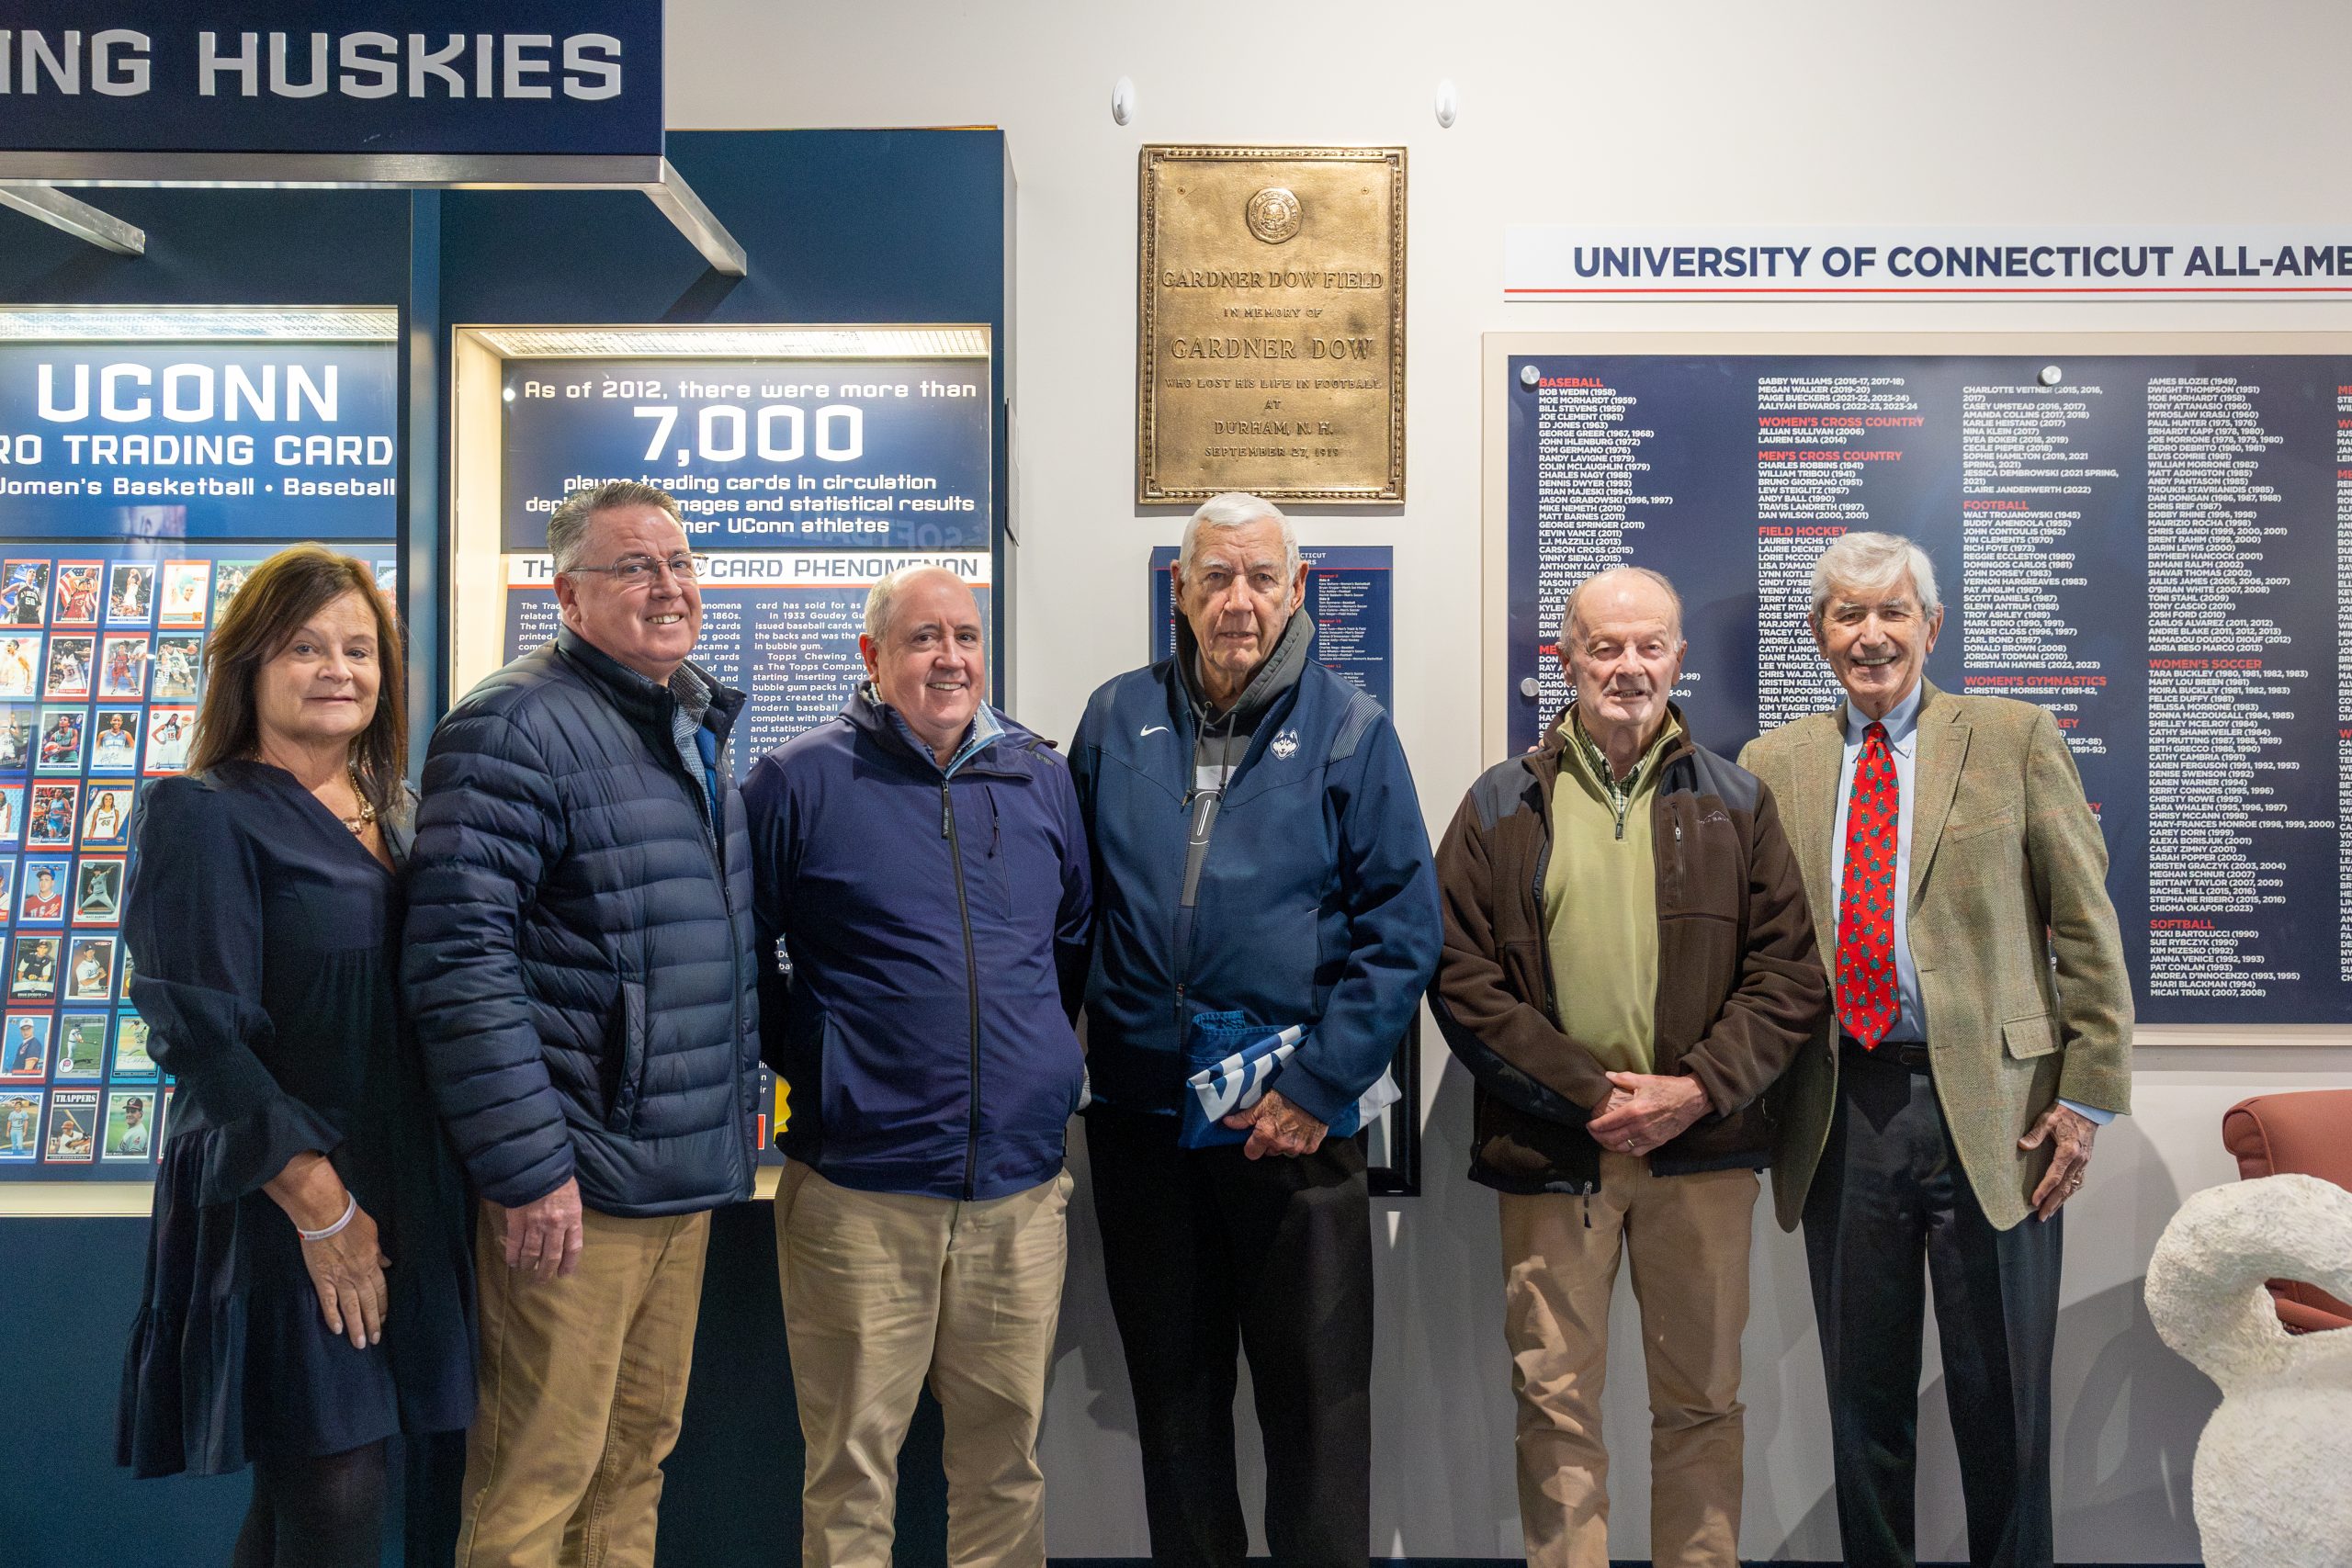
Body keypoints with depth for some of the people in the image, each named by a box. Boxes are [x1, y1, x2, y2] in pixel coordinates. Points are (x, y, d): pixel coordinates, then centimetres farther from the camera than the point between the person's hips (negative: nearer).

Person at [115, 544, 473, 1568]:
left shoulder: (390, 815, 12)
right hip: (282, 1208, -6)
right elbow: (201, 1036, -15)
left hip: (403, 1197, 6)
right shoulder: (205, 815, -9)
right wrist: (321, 1205, -16)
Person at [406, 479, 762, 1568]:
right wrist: (525, 1167, -20)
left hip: (687, 1174, 8)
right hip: (576, 1184, -8)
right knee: (538, 1477, 2)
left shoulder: (696, 730, 15)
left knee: (639, 1452, 18)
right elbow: (459, 957, -19)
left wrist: (742, 1094, 21)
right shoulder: (518, 726, -13)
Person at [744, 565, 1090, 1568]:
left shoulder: (1042, 780, 9)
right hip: (858, 1191, -3)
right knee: (852, 1461, 8)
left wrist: (1034, 1052, 11)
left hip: (1021, 1187, 4)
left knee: (1006, 1452, 14)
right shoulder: (801, 780, -2)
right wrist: (809, 1058, -2)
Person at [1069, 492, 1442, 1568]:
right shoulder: (1117, 720, 4)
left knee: (1317, 1396, 7)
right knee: (1172, 1388, 17)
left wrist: (1321, 1084, -12)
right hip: (1139, 1109, 3)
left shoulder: (1349, 731, -4)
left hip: (1296, 1118, -3)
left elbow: (1401, 928, -7)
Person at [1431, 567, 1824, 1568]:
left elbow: (1790, 970, 3)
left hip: (1703, 1149, 1)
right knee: (1555, 1402, 7)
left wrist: (1697, 1089, -11)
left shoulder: (1736, 804, 8)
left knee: (1701, 1399, 12)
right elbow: (1461, 979, -2)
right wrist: (1588, 1092, -11)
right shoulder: (1501, 807, 5)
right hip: (1549, 1151, -1)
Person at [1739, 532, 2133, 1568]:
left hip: (1992, 1107, -2)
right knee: (1863, 1396, 13)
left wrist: (2088, 1094, -4)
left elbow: (2086, 928, 0)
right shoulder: (1772, 765, 8)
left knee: (2001, 1399, 9)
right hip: (1839, 1116, 2)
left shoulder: (2014, 738, 2)